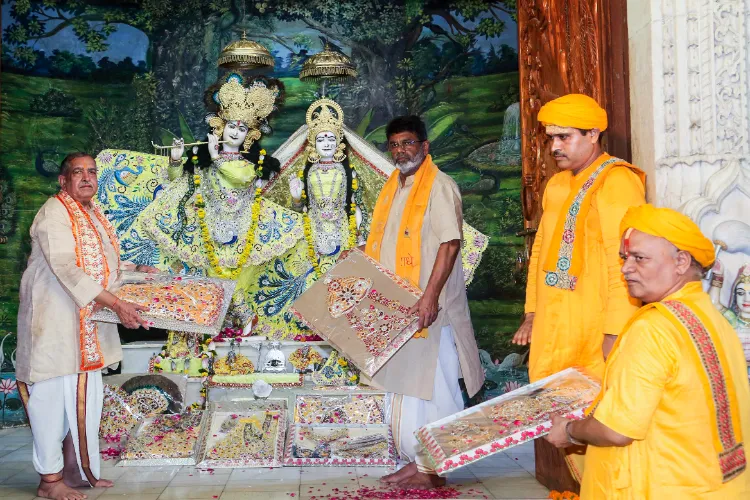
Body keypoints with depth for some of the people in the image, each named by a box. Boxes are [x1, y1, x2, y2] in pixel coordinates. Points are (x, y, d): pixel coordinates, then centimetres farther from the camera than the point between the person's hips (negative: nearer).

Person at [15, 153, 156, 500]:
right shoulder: (54, 214, -14)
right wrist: (116, 304, -30)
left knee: (86, 396, 12)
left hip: (87, 322, 9)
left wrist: (136, 270, 11)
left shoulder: (94, 215, 14)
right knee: (55, 395, -2)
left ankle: (80, 470, 23)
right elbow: (66, 268, -25)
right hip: (55, 319, -8)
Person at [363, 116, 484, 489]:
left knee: (433, 390, -1)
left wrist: (430, 296, -26)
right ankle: (417, 462, 25)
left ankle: (434, 469, 10)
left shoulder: (439, 186, -10)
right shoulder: (393, 189, 14)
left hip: (428, 310, -8)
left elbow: (450, 244, -19)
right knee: (404, 385, 14)